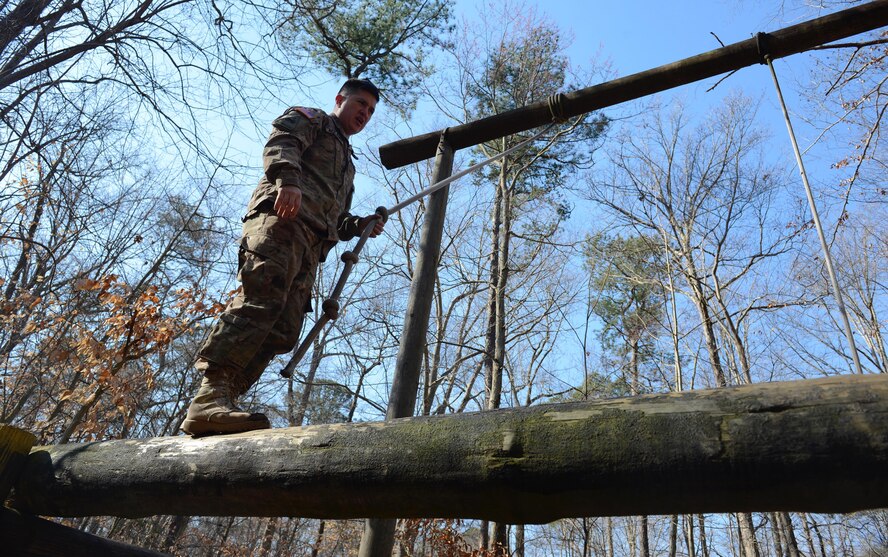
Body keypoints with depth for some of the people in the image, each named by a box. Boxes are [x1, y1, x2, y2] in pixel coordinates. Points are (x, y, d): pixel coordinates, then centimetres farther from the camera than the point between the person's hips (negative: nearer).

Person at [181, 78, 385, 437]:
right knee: (262, 299, -29)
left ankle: (216, 407, -18)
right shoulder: (310, 119, 23)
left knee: (282, 331, -11)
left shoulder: (346, 162, 44)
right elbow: (281, 142, -1)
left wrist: (360, 225, 19)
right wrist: (288, 179, -21)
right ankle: (210, 394, -36)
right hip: (283, 216, -7)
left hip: (310, 245, 7)